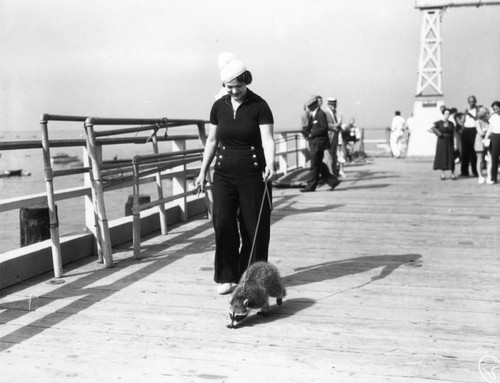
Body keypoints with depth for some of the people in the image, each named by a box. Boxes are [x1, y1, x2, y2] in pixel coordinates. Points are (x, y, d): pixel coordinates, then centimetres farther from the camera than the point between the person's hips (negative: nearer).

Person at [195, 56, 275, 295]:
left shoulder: (259, 106, -4)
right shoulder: (219, 107, 8)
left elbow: (267, 139, -14)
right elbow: (212, 141, 15)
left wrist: (270, 165, -31)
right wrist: (203, 172, 14)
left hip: (253, 175, -3)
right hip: (224, 174, 3)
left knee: (254, 227, 1)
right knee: (223, 224, -4)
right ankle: (226, 277, 7)